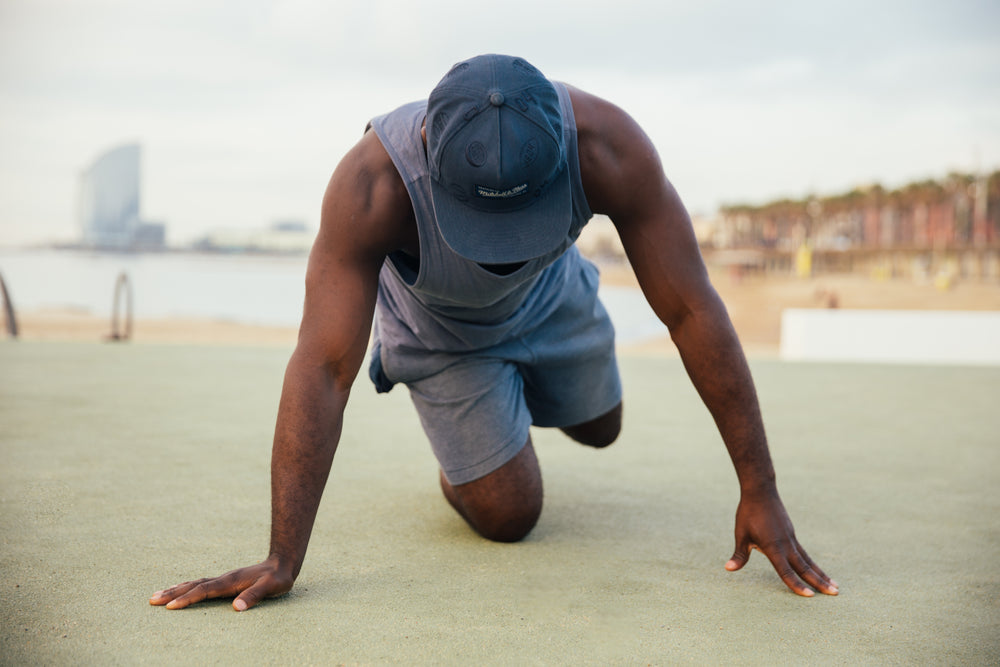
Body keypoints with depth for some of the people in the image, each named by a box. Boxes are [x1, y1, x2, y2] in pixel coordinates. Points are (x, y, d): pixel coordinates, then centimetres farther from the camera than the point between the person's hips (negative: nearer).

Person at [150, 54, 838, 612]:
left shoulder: (609, 145, -39)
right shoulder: (369, 185, -44)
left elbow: (693, 310, -34)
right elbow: (324, 369, -42)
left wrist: (760, 489, -32)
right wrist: (283, 558, -43)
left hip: (550, 293, 3)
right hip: (438, 328, -2)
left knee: (599, 429, 21)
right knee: (508, 515, -4)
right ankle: (458, 463, 30)